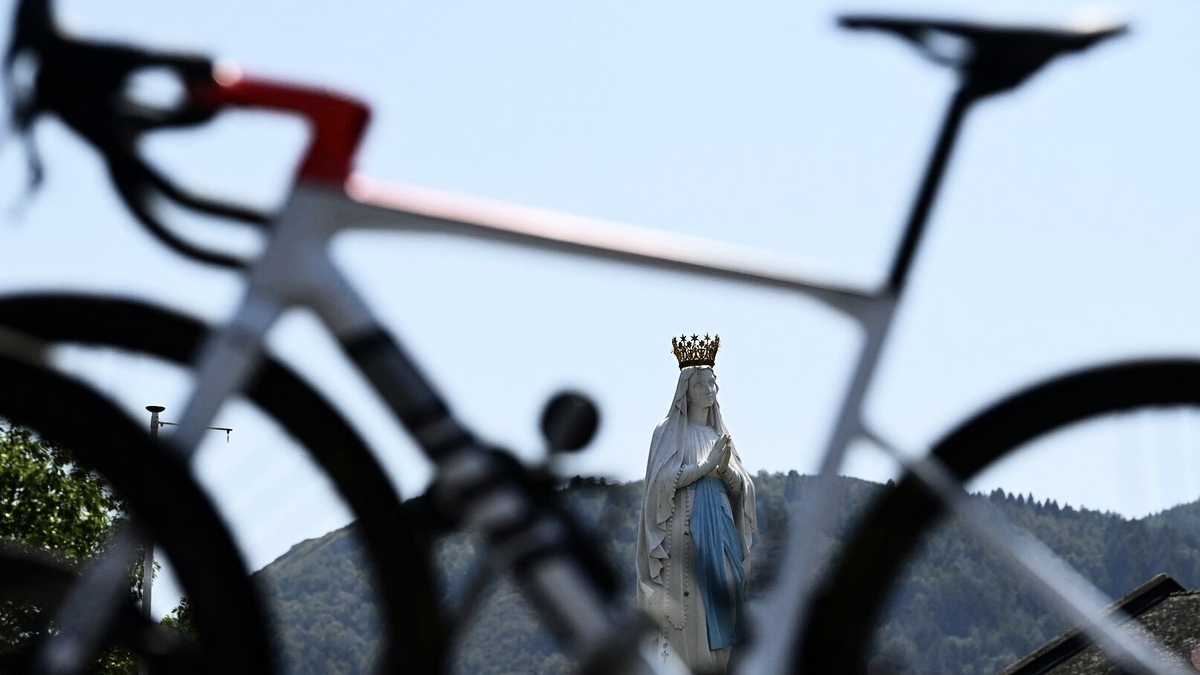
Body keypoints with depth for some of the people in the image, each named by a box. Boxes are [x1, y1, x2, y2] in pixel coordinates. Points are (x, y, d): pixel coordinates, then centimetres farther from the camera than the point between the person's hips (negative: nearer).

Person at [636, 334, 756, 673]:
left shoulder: (721, 434, 17)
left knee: (718, 606, 1)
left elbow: (740, 487, 11)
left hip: (721, 527, 5)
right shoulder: (669, 431, 2)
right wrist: (707, 464, -14)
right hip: (685, 529, -5)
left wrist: (725, 467, -9)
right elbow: (664, 479, -11)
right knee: (688, 610, -9)